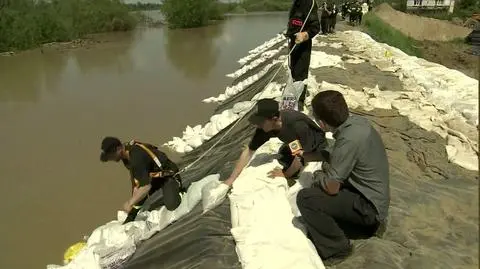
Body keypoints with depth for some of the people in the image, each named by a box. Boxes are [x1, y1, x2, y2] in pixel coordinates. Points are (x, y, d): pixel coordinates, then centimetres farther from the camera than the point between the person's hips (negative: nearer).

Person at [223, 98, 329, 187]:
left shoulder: (297, 124, -43)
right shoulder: (264, 127, -24)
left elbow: (300, 155, -31)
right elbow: (249, 151, -16)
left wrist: (285, 174, -20)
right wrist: (232, 178, -19)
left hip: (317, 146, -5)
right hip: (295, 146, 5)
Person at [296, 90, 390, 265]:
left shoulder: (349, 139, -30)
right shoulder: (357, 121, -5)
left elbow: (331, 187, -21)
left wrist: (318, 175, -3)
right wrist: (328, 167, 3)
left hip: (369, 206, -9)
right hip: (372, 195, 9)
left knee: (305, 198, -17)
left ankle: (337, 248, -1)